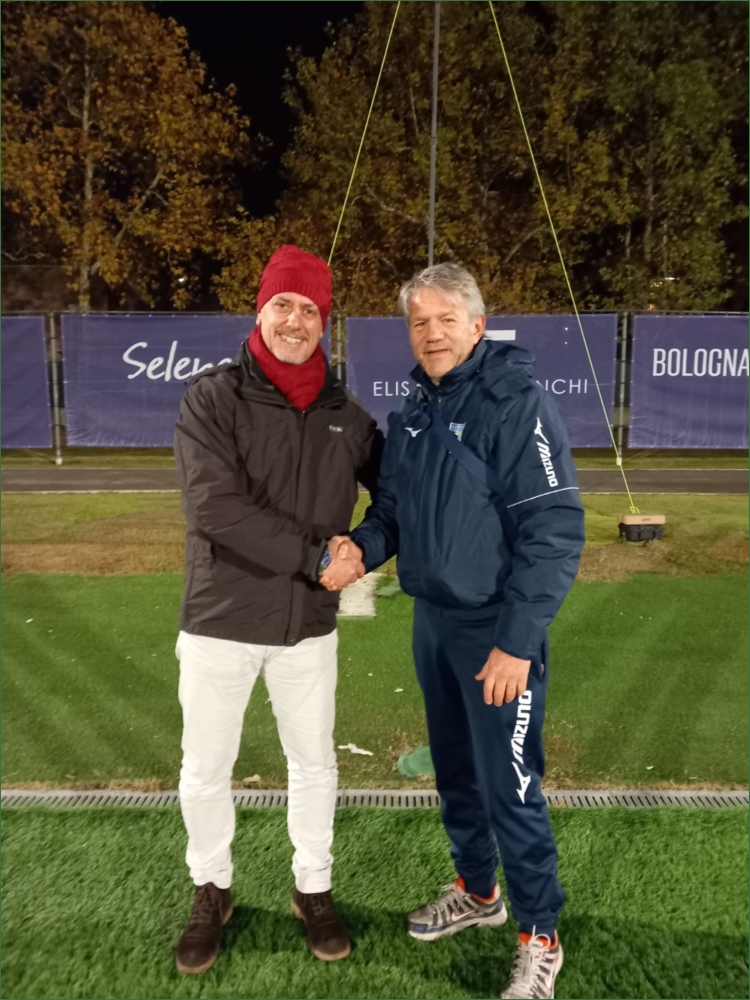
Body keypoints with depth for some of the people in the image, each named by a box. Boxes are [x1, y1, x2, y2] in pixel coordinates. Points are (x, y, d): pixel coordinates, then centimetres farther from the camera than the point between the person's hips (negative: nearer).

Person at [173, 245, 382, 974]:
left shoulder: (344, 414, 2)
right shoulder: (213, 398, -9)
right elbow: (213, 505, -21)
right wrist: (315, 555, -21)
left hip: (309, 626, 3)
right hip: (221, 622, -2)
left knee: (313, 762, 16)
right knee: (205, 770, 13)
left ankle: (312, 890, 39)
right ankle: (211, 893, 39)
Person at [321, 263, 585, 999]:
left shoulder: (517, 404, -15)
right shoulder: (414, 411, 8)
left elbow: (554, 531, -18)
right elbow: (393, 505, 13)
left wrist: (517, 641, -20)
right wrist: (363, 546, -8)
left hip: (495, 632, -7)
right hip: (431, 620, 7)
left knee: (509, 788, 3)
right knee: (455, 772, 21)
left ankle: (539, 937, 27)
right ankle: (476, 891, 44)